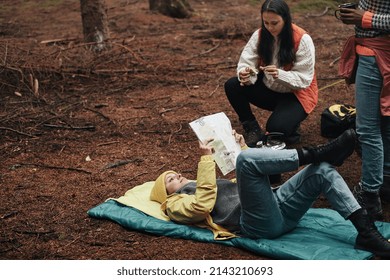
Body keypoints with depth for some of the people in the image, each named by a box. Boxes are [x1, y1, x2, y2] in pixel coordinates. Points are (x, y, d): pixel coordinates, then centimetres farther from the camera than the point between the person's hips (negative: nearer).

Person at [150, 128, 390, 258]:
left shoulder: (205, 186, 37)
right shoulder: (176, 205, 14)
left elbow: (250, 182, 37)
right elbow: (203, 205, -10)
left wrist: (242, 146, 27)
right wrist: (206, 159, -8)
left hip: (278, 208, 8)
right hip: (258, 225, -8)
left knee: (323, 170, -9)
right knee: (247, 159, -27)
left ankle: (366, 232, -19)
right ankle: (315, 153, -19)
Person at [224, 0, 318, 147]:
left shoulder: (302, 40, -21)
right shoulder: (260, 35, -9)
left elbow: (304, 79, -22)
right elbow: (246, 63, -12)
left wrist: (279, 74, -40)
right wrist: (245, 75, -37)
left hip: (296, 94, -5)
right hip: (268, 89, 5)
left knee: (276, 128, -32)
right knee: (232, 86, -18)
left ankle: (290, 126, 6)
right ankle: (252, 129, -2)